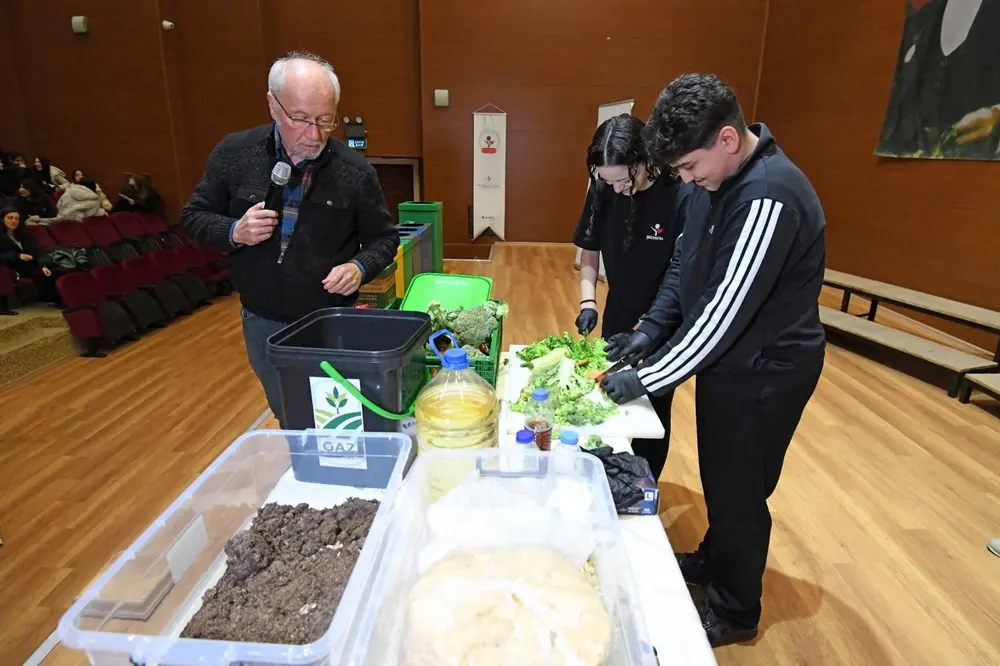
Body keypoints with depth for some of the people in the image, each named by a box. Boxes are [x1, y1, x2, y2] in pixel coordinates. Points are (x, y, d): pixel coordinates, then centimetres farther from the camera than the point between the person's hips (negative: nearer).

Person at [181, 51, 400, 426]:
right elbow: (193, 217, 4)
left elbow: (383, 238, 0)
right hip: (263, 325, 2)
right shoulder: (235, 154, -5)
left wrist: (360, 267, -20)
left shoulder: (355, 171, -9)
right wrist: (235, 232, -17)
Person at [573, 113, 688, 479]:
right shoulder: (603, 191, -9)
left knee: (652, 410, 11)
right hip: (618, 317, 4)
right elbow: (589, 252, 2)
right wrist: (588, 301, -11)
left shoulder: (681, 197, -23)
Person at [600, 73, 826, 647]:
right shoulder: (718, 179, 0)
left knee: (738, 493, 8)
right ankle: (713, 561, 47)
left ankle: (735, 613, 32)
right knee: (718, 477, 23)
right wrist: (652, 328, 1)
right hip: (727, 357, 8)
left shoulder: (770, 198, -29)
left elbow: (725, 311, -28)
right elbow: (685, 263, 10)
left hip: (765, 370, -8)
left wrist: (647, 380, -21)